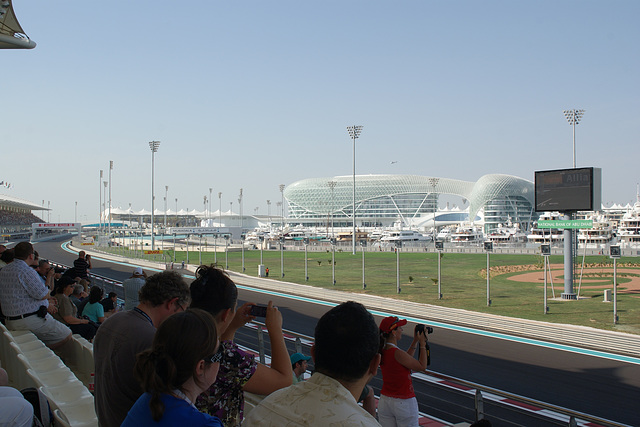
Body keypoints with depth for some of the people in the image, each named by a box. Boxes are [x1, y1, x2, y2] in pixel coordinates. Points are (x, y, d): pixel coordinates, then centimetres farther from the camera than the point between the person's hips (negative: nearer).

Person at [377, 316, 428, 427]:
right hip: (404, 403, -7)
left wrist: (415, 341, 14)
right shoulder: (397, 353, -23)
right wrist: (422, 343, -4)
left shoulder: (382, 351, 1)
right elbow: (422, 366, -12)